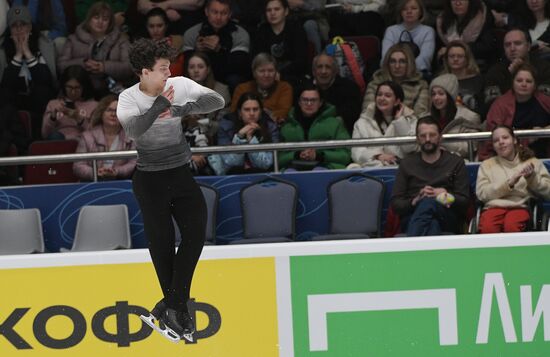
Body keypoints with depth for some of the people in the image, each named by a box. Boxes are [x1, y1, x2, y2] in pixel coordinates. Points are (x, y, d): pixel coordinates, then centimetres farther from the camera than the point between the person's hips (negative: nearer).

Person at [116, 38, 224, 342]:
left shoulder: (180, 86, -7)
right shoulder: (129, 98, -12)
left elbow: (217, 101, -17)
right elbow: (132, 130, -31)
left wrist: (182, 109, -30)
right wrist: (158, 108, -42)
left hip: (182, 173, 3)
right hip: (150, 180, -3)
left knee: (196, 232, -7)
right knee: (161, 243, 3)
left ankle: (173, 305, 2)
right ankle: (177, 306, 19)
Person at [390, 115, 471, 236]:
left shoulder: (456, 162, 19)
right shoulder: (407, 164, 22)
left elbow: (464, 202, 11)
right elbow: (395, 203, 12)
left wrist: (445, 195, -10)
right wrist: (415, 201, -10)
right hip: (411, 217, 1)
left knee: (428, 203, -39)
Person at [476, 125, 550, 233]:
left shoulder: (532, 162, 19)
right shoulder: (487, 165, 21)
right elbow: (481, 193, 5)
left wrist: (532, 178, -5)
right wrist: (509, 183, -4)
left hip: (520, 206, -1)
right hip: (494, 207, 1)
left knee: (512, 226, -38)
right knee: (488, 228, -37)